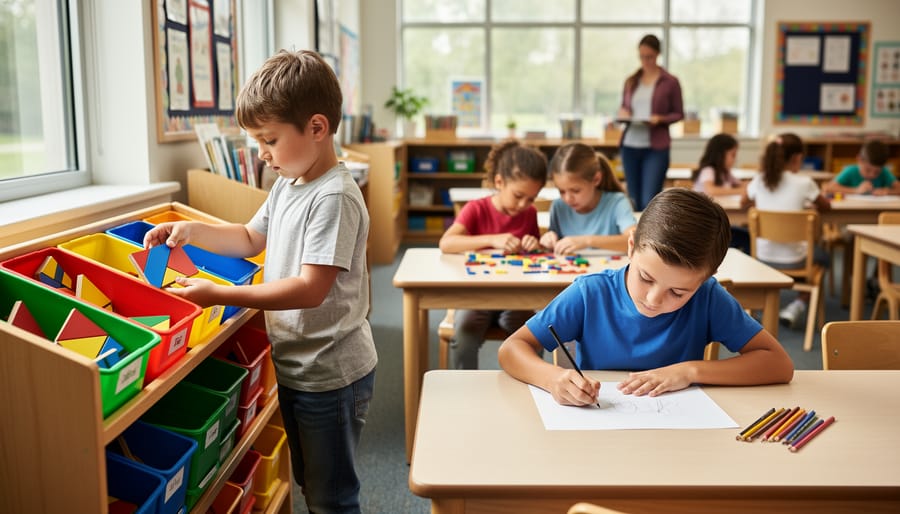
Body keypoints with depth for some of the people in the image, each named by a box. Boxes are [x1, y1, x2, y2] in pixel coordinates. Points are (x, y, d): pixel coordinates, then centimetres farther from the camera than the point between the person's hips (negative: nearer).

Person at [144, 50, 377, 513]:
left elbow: (310, 289, -29)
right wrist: (192, 231, 5)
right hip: (293, 365, 9)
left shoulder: (334, 197, -23)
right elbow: (251, 239, 21)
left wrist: (218, 295, -28)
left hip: (330, 374, -9)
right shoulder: (287, 185, 6)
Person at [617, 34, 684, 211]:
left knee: (649, 202, -11)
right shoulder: (631, 81, 11)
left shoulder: (670, 82, 0)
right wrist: (622, 112, -2)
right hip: (630, 145, 4)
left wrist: (660, 119, -15)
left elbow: (678, 114, 3)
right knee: (634, 202, 9)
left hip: (656, 147, -4)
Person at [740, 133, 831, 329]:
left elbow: (744, 202, 17)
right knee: (821, 256, 30)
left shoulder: (759, 181, -5)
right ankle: (799, 305, 11)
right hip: (792, 261, -4)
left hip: (763, 258, 4)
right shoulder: (804, 183, -12)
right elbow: (826, 206, 7)